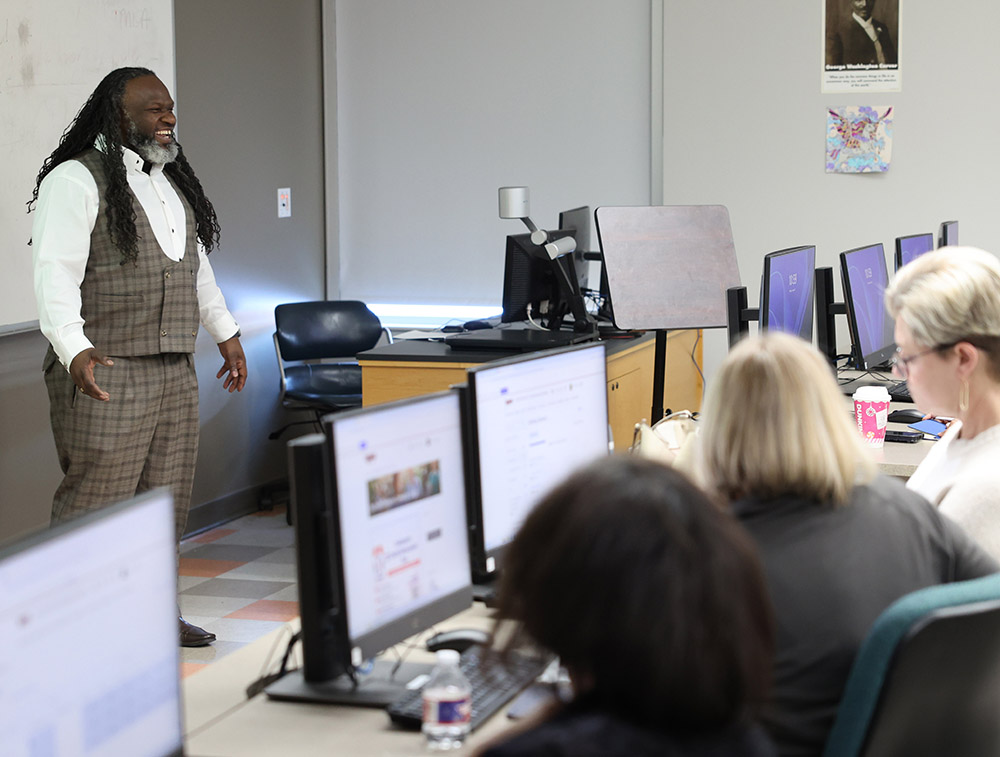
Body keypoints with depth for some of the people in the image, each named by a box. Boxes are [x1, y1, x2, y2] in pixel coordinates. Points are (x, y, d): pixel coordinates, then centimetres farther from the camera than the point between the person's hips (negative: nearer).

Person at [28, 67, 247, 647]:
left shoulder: (173, 183, 18)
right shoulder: (76, 181, -9)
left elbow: (197, 265, 29)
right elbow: (56, 274, -18)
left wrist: (226, 332, 28)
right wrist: (74, 349, -31)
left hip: (176, 371, 8)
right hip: (106, 372, -8)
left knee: (167, 498, 10)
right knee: (96, 500, -9)